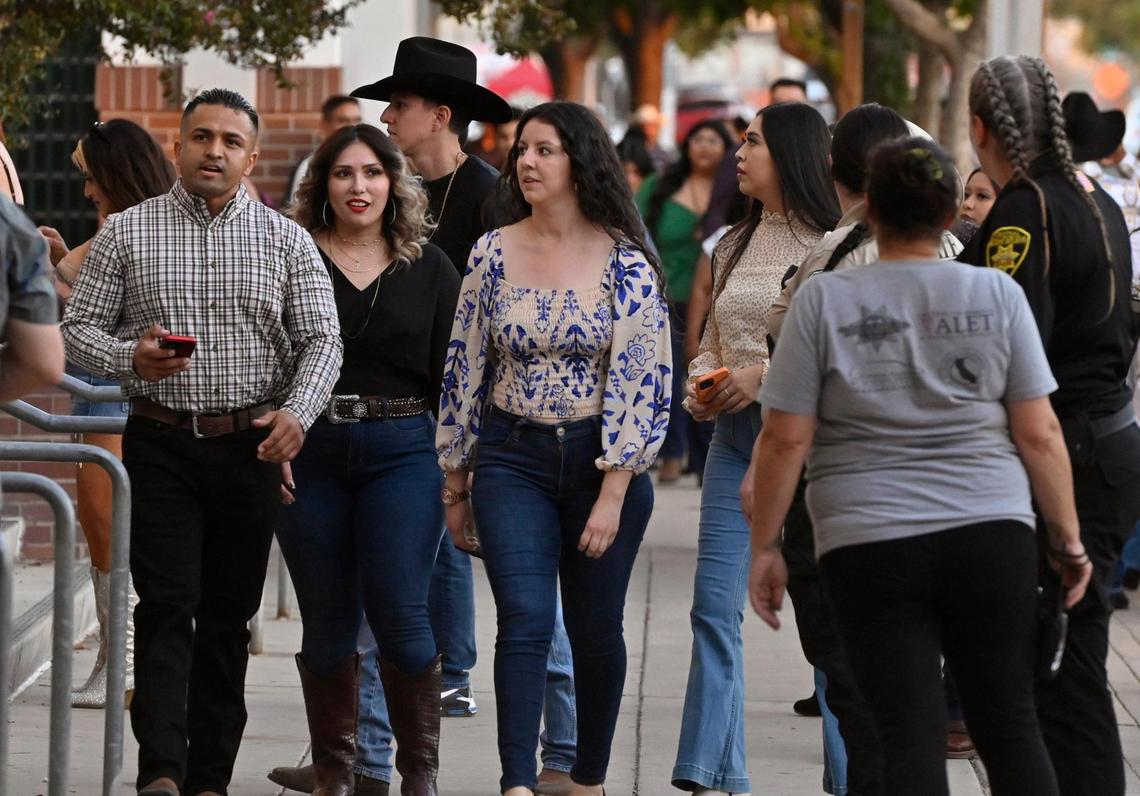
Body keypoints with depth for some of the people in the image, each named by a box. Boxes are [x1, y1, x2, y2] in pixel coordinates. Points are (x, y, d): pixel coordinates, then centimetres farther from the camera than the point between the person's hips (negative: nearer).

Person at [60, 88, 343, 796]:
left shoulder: (286, 241, 6)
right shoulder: (127, 233, 4)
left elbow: (323, 339, 1)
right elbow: (79, 329, 5)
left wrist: (297, 413, -17)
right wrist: (131, 358, -16)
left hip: (252, 446, 2)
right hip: (161, 444, -2)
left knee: (230, 616, 6)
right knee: (168, 605, -11)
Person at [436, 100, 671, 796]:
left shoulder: (625, 263, -7)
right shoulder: (492, 255, 1)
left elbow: (643, 385, -10)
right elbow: (465, 370, 7)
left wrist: (612, 497, -14)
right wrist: (456, 485, 8)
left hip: (602, 459, -1)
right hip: (512, 458, 1)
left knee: (596, 629, 9)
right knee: (525, 620, -12)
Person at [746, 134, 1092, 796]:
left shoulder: (823, 301, 0)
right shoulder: (998, 295, 3)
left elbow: (786, 441, -2)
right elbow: (1039, 432, 2)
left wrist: (765, 547, 6)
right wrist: (1069, 537, 10)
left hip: (869, 545, -1)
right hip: (990, 536, 1)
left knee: (911, 734, 0)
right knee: (1010, 723, 9)